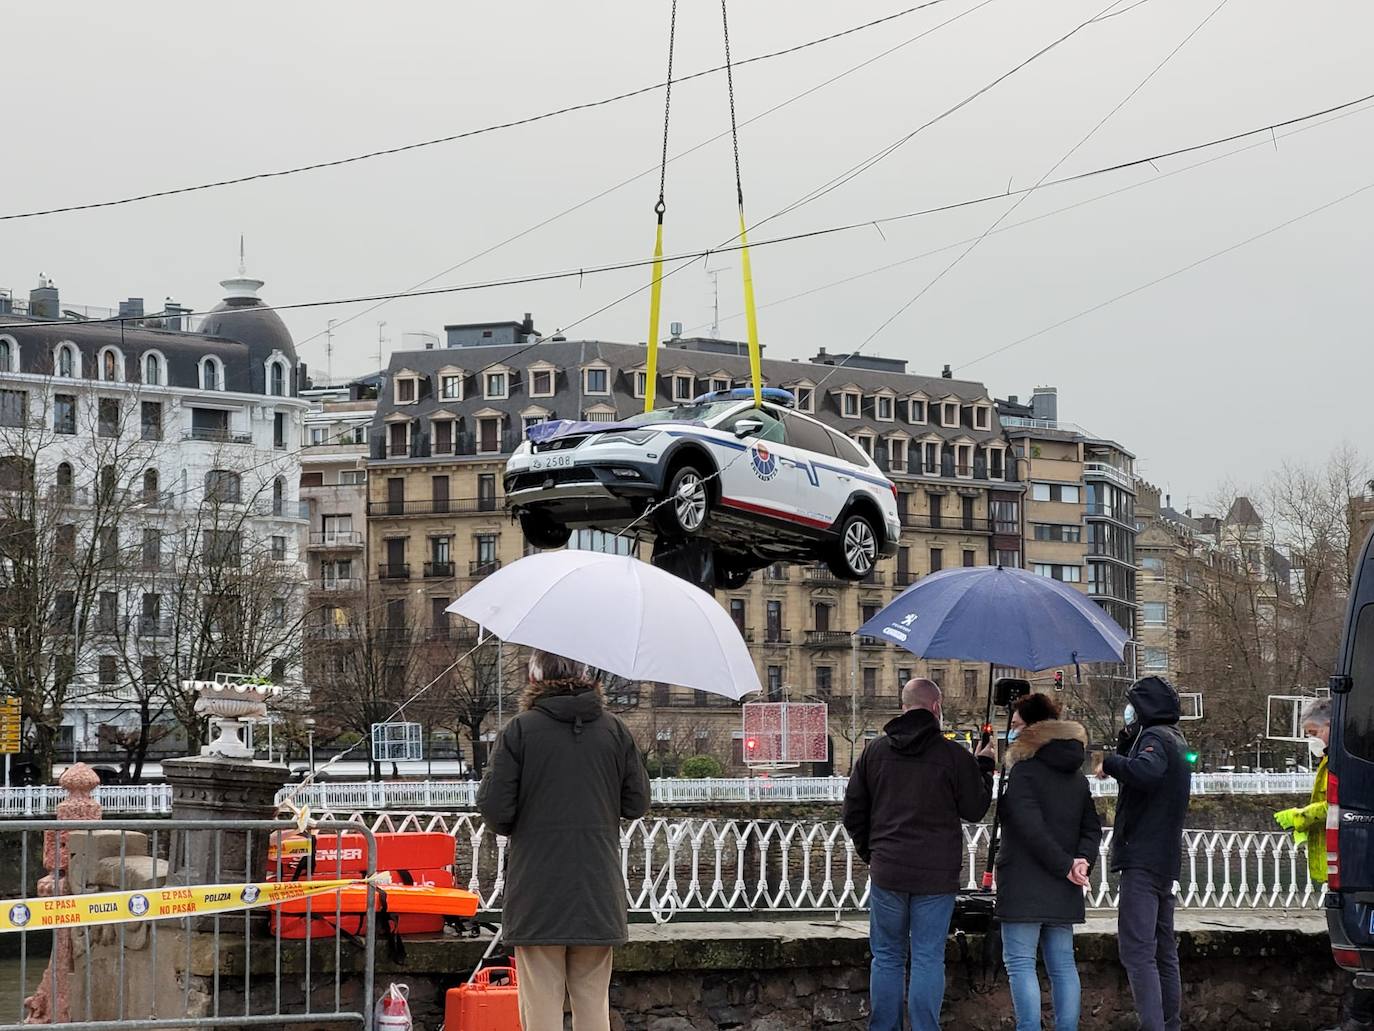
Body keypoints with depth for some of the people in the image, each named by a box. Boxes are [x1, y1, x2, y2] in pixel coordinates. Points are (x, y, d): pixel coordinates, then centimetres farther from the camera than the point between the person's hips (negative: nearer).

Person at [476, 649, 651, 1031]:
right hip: (598, 891, 3)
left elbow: (495, 810, -11)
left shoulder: (519, 731, -8)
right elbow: (638, 804, 6)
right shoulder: (615, 730, 2)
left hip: (537, 892, -3)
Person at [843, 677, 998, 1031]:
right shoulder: (954, 755, -7)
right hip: (937, 875, -2)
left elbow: (853, 813, 9)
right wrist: (983, 767, 16)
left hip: (887, 870, 2)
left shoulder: (875, 752, 4)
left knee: (887, 958, 10)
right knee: (928, 959, 1)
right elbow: (975, 810, 3)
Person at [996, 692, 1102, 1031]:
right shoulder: (1076, 776, 15)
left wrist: (1066, 865, -14)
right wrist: (1082, 861, -2)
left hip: (1024, 887, -7)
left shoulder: (1023, 770, -10)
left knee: (1020, 963, -6)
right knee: (1062, 964, 9)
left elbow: (1031, 828, -19)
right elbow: (1092, 827, 12)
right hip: (1062, 890, 8)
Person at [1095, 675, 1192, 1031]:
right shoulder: (1176, 741, 19)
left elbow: (1143, 772, -32)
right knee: (1164, 950, 15)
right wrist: (1128, 736, 13)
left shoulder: (1155, 738, -12)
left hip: (1143, 859, -11)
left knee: (1137, 951, -15)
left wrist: (1109, 763, -17)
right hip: (1166, 860, 11)